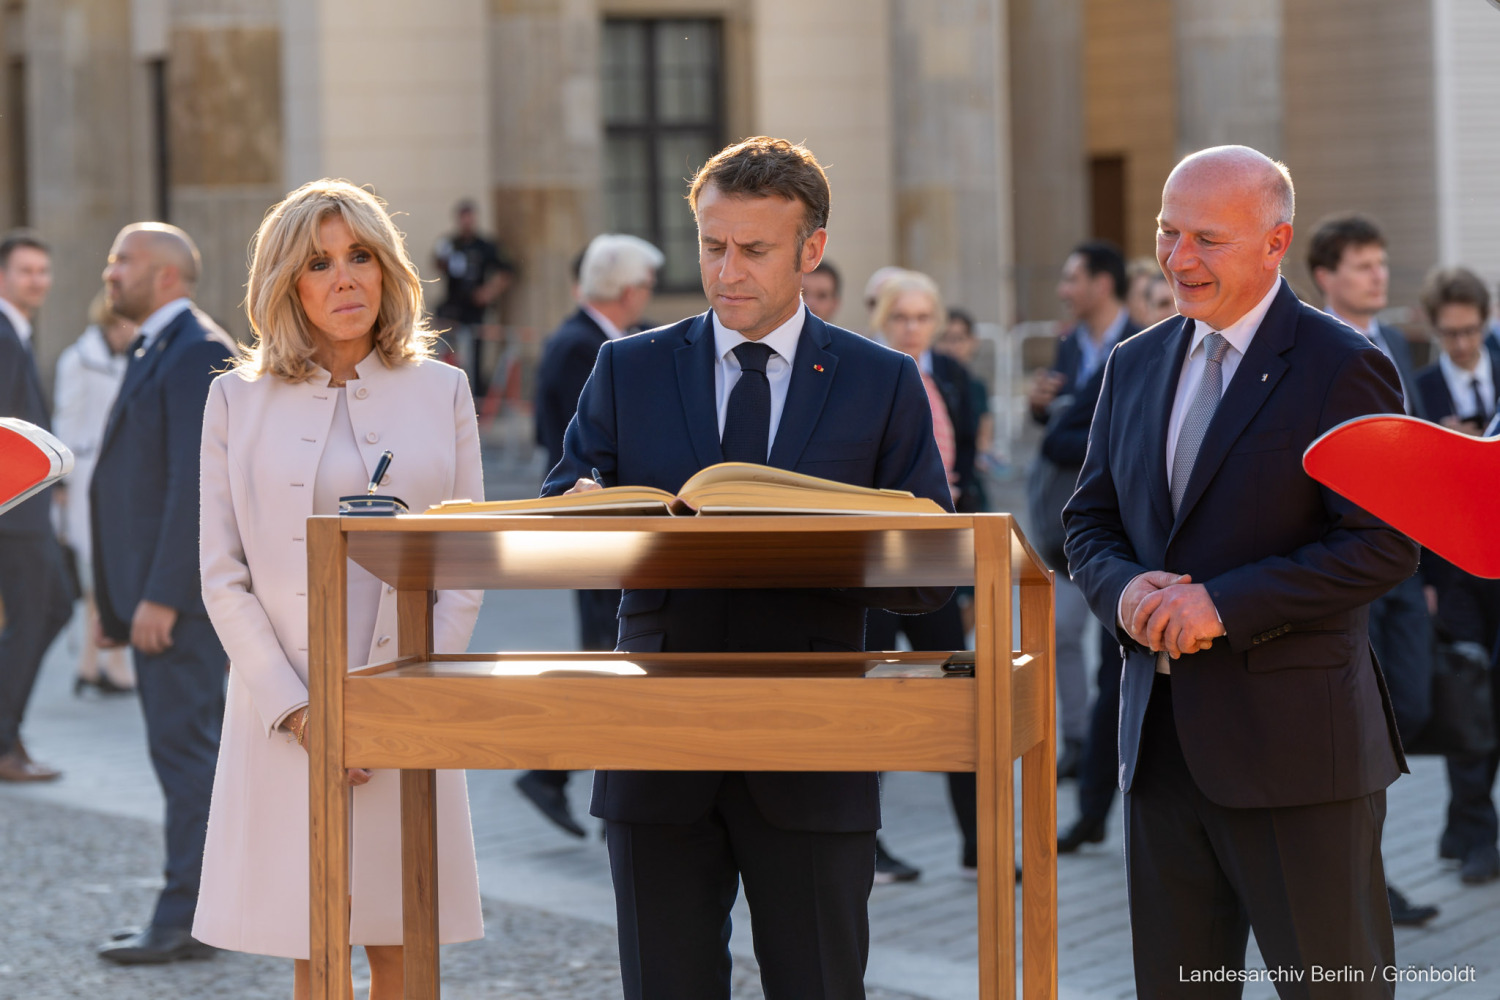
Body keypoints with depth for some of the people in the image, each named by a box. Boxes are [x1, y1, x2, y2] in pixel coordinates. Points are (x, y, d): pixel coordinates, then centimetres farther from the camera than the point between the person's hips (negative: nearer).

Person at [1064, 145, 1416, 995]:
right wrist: (1124, 590, -7)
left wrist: (1222, 604, -20)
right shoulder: (1136, 365, 13)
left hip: (1294, 741, -6)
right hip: (1162, 737, 6)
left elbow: (1385, 545, -15)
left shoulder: (1345, 368, -8)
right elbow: (1089, 520, 16)